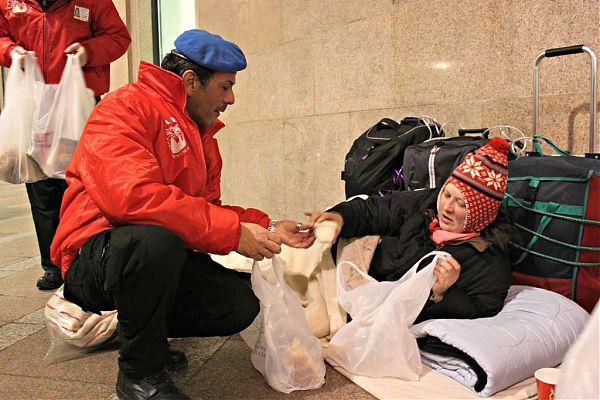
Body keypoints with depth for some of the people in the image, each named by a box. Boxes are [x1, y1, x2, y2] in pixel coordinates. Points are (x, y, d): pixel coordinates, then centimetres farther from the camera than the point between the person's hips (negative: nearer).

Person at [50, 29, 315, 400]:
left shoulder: (202, 135, 13)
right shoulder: (127, 106, -15)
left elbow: (207, 209, 10)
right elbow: (133, 195, -31)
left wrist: (268, 228, -3)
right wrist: (232, 231, -27)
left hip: (163, 256, 8)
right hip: (94, 254, -7)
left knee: (241, 305, -8)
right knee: (156, 238, -39)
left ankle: (139, 327, 15)